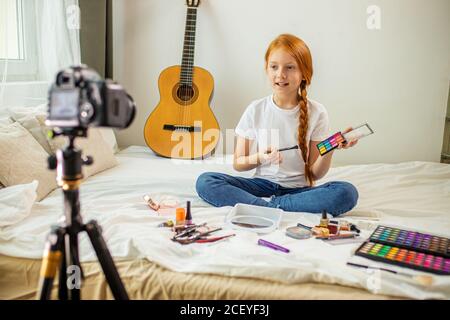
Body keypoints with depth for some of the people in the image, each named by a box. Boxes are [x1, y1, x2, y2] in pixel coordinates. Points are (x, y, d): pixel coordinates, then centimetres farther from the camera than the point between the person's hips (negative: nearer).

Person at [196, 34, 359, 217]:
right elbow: (237, 164, 4)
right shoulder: (255, 110, -1)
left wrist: (330, 149, -21)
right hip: (263, 184, 1)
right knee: (204, 181, -21)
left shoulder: (316, 113, -3)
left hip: (299, 189, 0)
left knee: (347, 193, -30)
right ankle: (275, 207, -27)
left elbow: (315, 173, -2)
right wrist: (260, 158, -16)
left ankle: (266, 205, -25)